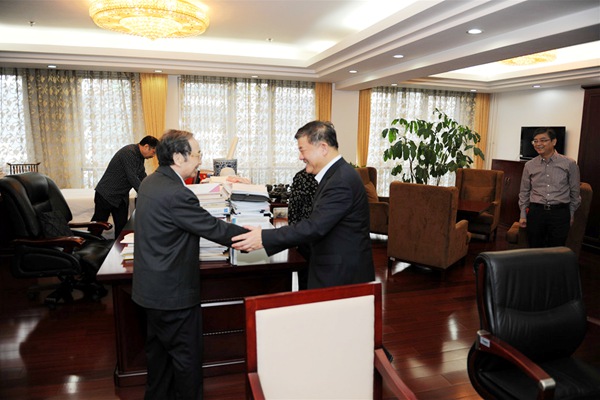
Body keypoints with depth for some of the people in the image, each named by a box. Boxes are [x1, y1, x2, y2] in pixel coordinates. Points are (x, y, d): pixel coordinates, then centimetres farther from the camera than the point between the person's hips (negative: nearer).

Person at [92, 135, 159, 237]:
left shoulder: (139, 156, 7)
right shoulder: (129, 152, -22)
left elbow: (143, 177, 15)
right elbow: (132, 178, -25)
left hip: (122, 197, 9)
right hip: (106, 194, -8)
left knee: (122, 225, 7)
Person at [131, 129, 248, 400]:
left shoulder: (150, 182, 3)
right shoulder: (177, 194, -27)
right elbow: (213, 229, -22)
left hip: (151, 286, 10)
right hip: (173, 291, -10)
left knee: (158, 348, 25)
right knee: (187, 356, 9)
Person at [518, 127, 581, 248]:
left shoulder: (569, 164, 0)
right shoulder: (529, 165, 5)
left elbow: (575, 191, 8)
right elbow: (524, 192, 12)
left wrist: (571, 214, 11)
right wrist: (523, 215, 9)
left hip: (560, 213, -1)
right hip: (536, 212, 2)